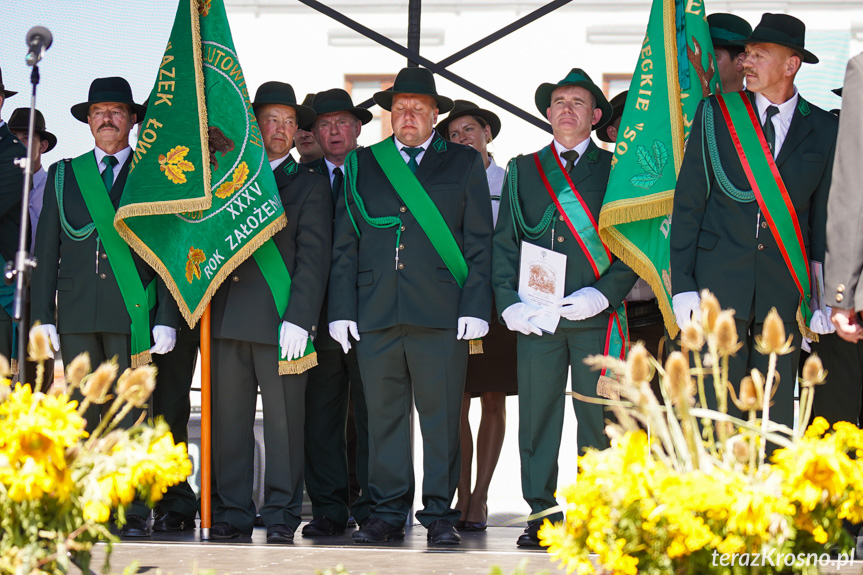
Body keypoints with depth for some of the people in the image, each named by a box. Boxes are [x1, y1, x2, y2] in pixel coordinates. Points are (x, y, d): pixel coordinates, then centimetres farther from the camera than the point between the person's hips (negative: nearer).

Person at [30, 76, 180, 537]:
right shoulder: (64, 175, 15)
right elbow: (46, 250, 13)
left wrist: (167, 319, -4)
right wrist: (41, 315, 4)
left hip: (133, 310, -2)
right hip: (77, 312, 2)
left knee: (131, 412, -6)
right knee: (81, 413, 0)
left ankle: (133, 513, -3)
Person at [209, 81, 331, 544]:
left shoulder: (309, 185, 7)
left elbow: (313, 258, -1)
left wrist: (298, 319, -11)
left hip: (281, 321, -3)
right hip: (227, 319, 3)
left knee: (284, 420, -2)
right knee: (228, 419, 2)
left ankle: (281, 515, 4)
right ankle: (232, 513, 8)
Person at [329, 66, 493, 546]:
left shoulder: (464, 164, 11)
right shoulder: (362, 165, 15)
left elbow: (479, 243, 6)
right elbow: (344, 245, 13)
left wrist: (474, 308, -4)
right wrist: (341, 309, 3)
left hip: (441, 316, -2)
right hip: (375, 314, 2)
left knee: (441, 417, -2)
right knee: (383, 416, 3)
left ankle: (439, 514, 5)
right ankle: (387, 514, 9)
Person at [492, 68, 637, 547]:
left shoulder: (616, 168, 9)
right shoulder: (523, 170, 15)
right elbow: (504, 243, 12)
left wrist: (603, 294, -10)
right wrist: (509, 303, -2)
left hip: (597, 315, -1)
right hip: (535, 315, 2)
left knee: (598, 419, -1)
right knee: (537, 418, 0)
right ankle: (542, 517, 6)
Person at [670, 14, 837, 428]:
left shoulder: (823, 130, 5)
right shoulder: (715, 114, 4)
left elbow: (824, 215, 9)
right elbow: (687, 202, 5)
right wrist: (682, 284, -2)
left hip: (784, 290, 1)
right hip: (718, 284, -1)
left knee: (776, 418, 3)